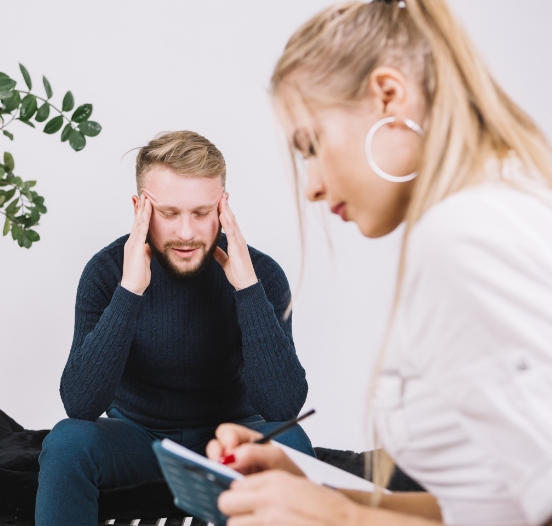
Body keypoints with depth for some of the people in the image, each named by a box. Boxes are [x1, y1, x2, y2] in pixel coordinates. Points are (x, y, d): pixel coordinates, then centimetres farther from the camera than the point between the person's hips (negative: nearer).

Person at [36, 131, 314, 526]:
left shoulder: (261, 273, -18)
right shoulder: (108, 271, -17)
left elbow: (284, 407, -28)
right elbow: (80, 404, -26)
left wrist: (248, 286, -35)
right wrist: (129, 291, -35)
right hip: (137, 435, 0)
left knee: (288, 441, -31)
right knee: (68, 441, -30)